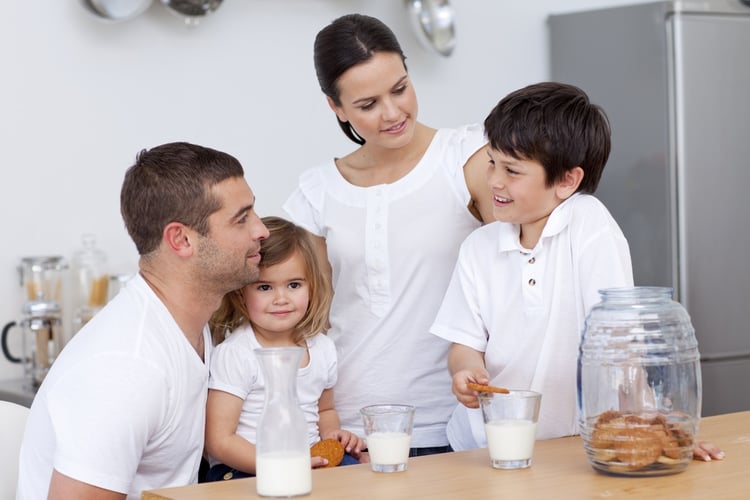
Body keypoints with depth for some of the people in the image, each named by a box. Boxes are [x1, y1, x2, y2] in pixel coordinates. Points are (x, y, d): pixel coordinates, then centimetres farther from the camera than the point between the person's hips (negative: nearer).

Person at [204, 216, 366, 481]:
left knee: (351, 466, -23)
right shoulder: (234, 354, -10)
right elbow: (220, 441, -15)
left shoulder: (323, 348, 10)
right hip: (242, 470, -6)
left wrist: (332, 434, 6)